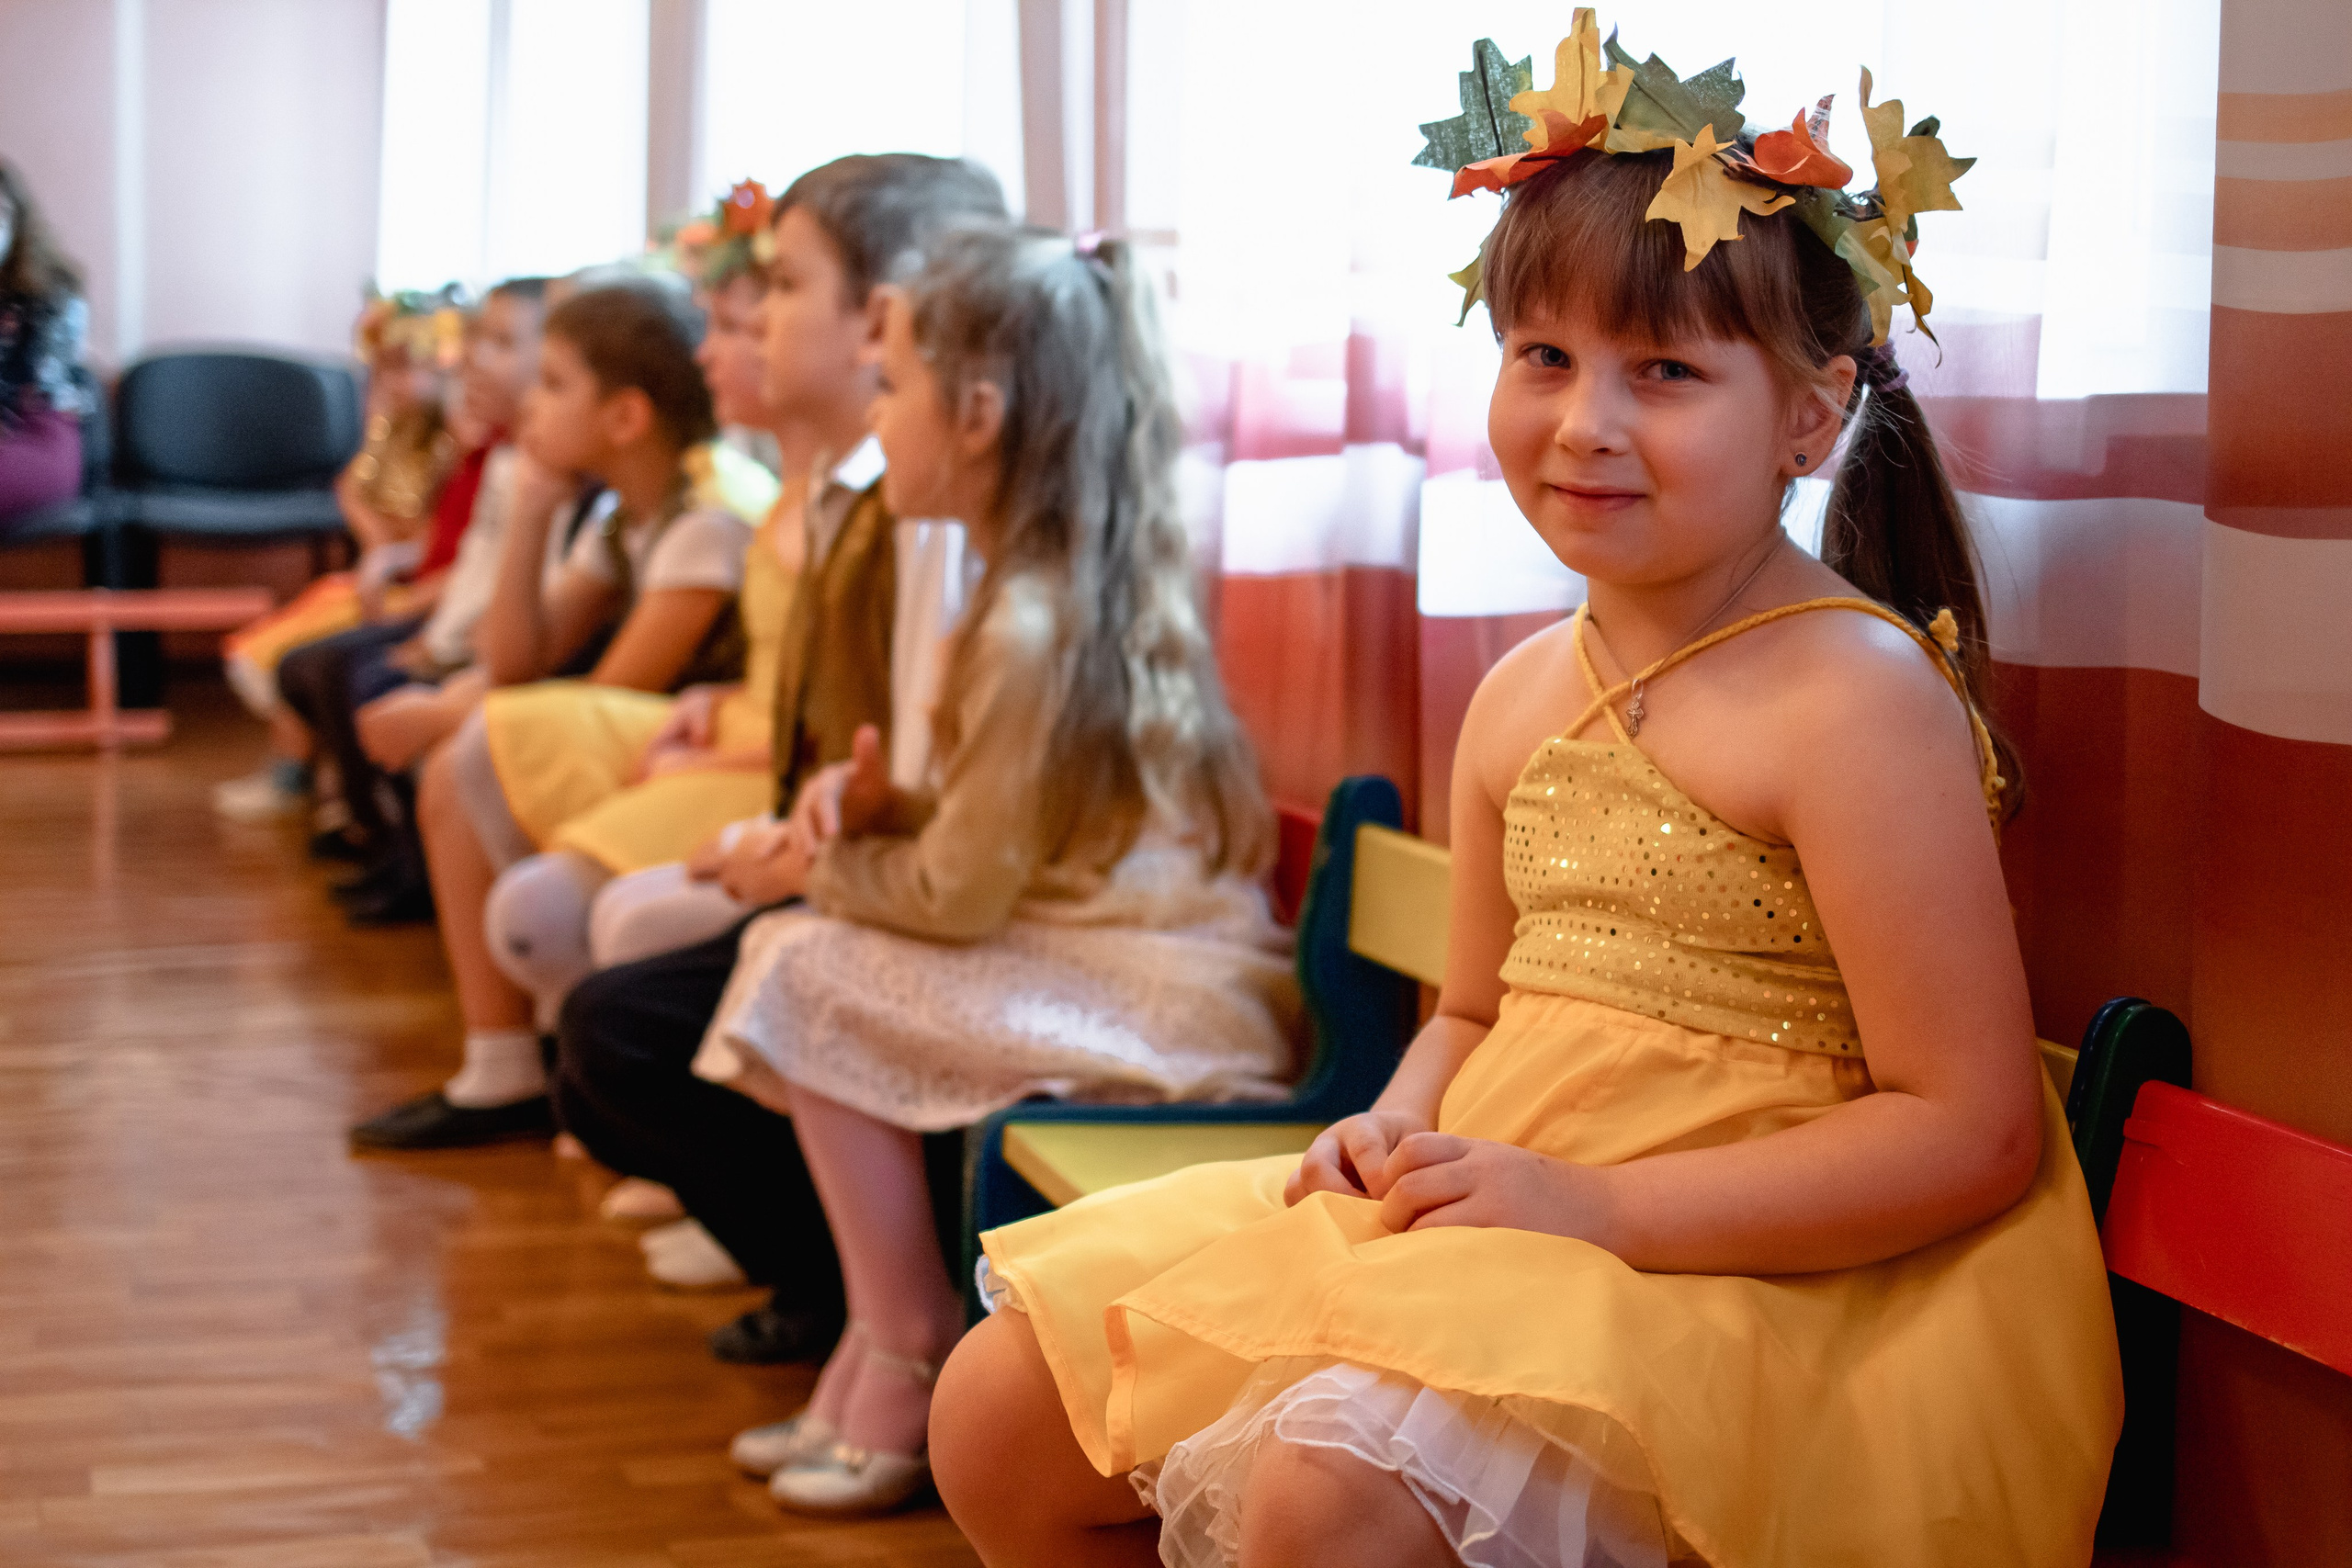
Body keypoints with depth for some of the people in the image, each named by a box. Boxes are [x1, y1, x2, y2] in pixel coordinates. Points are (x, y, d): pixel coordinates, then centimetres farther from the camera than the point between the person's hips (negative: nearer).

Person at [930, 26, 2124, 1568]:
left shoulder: (1854, 699, -14)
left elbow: (1971, 1133, -17)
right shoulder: (1522, 701, 10)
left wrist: (1594, 1203, -21)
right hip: (1475, 1225, 8)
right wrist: (1403, 1128, 1)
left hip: (1737, 1267, -8)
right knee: (1002, 1412, 5)